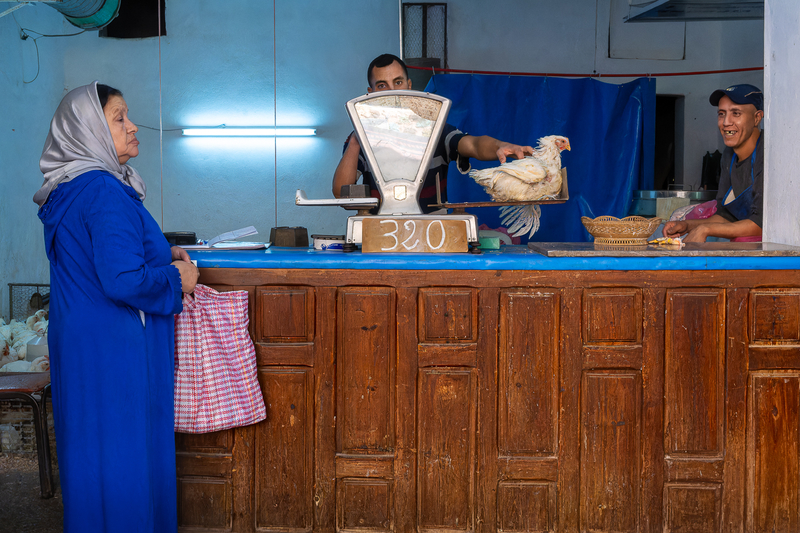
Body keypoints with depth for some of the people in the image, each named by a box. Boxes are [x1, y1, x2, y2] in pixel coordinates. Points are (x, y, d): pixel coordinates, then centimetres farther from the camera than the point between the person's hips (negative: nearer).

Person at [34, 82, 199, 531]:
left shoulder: (73, 187, 10)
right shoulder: (105, 192, -21)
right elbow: (123, 280, -27)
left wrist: (160, 254, 12)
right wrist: (178, 279, -11)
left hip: (81, 339, 10)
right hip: (114, 347, -10)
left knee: (92, 452, 17)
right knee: (124, 455, 1)